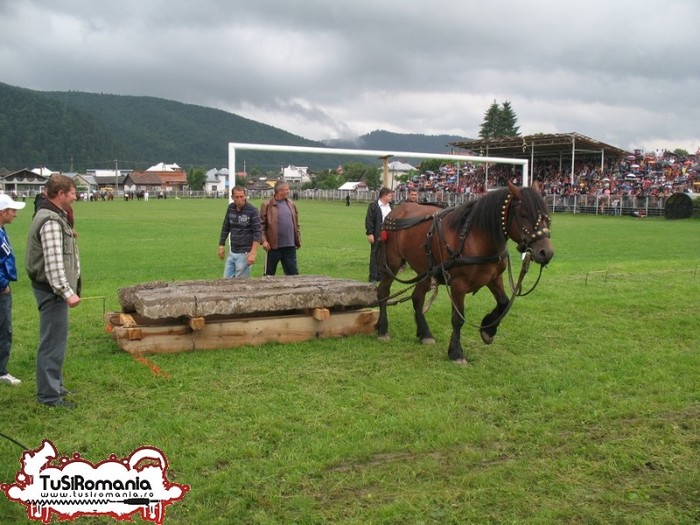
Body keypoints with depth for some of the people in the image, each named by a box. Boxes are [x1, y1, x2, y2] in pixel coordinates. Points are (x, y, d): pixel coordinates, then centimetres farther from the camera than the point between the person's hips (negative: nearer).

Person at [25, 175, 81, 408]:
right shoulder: (51, 221, -20)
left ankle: (54, 385, 32)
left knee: (54, 340, 20)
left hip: (53, 289, 11)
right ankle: (48, 395, 3)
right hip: (52, 290, -11)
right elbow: (53, 262, -26)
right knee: (53, 342, -5)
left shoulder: (54, 216, 13)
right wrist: (67, 292, -28)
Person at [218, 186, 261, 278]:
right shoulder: (230, 208, 4)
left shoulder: (252, 211, -13)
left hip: (244, 254, -6)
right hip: (232, 252, 6)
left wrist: (253, 253, -21)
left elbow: (257, 233, -15)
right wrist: (221, 245, 12)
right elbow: (225, 227, 15)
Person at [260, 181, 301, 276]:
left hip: (290, 246, 4)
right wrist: (264, 240, -13)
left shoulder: (291, 205, 10)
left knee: (293, 273, 8)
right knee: (269, 273, 8)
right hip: (273, 246, -4)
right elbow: (261, 224, -5)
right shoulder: (267, 205, -5)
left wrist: (298, 240, 12)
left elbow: (296, 224, 15)